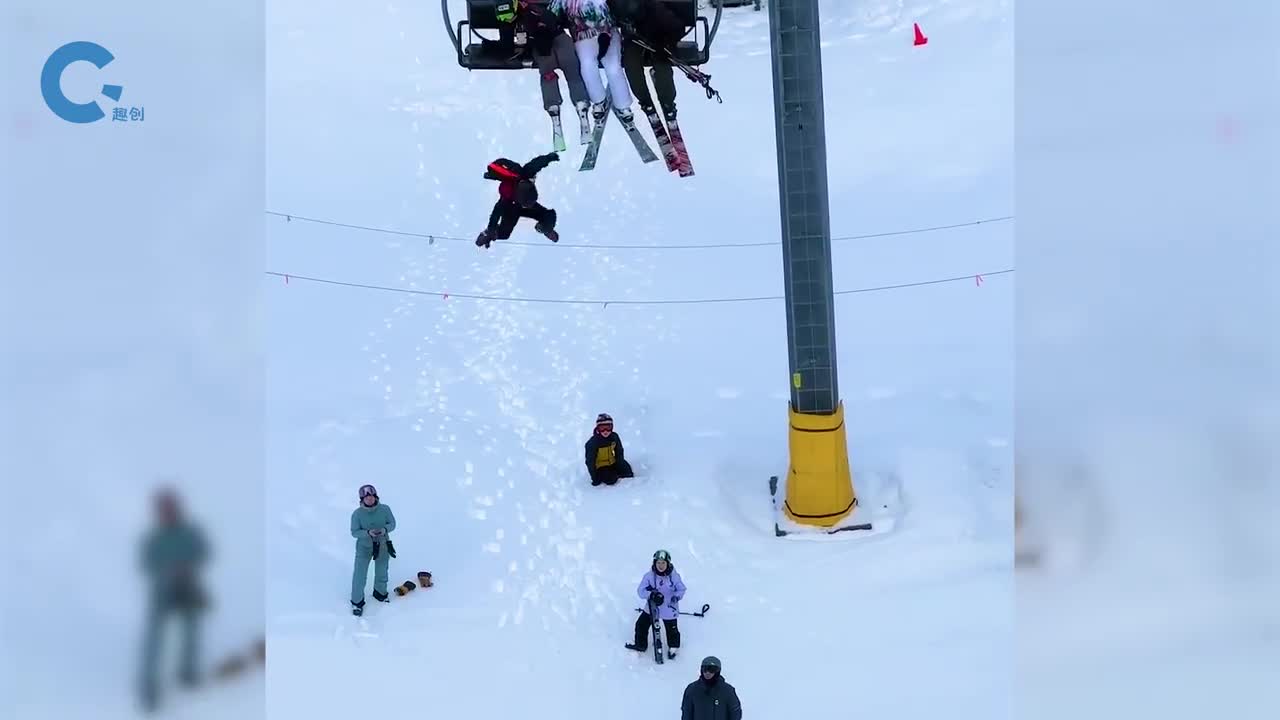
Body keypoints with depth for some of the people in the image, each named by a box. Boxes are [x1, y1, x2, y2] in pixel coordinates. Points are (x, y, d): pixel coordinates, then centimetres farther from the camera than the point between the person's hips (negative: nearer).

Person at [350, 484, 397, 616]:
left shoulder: (385, 509, -17)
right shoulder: (357, 513, -21)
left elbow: (392, 523, -6)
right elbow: (354, 532, -14)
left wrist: (385, 529, -27)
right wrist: (368, 533, -32)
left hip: (382, 545, 2)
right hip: (364, 546, -2)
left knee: (381, 573, 22)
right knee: (359, 575, -4)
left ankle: (380, 593, 50)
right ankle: (357, 602, 18)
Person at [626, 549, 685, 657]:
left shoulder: (674, 576, -16)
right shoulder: (649, 576, -15)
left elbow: (681, 589, -5)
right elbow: (641, 591, -16)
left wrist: (675, 597, -26)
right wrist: (651, 594, -35)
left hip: (669, 608, -2)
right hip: (651, 607, 2)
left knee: (672, 630, 10)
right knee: (641, 625, 8)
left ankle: (673, 647, 42)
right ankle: (640, 645, 35)